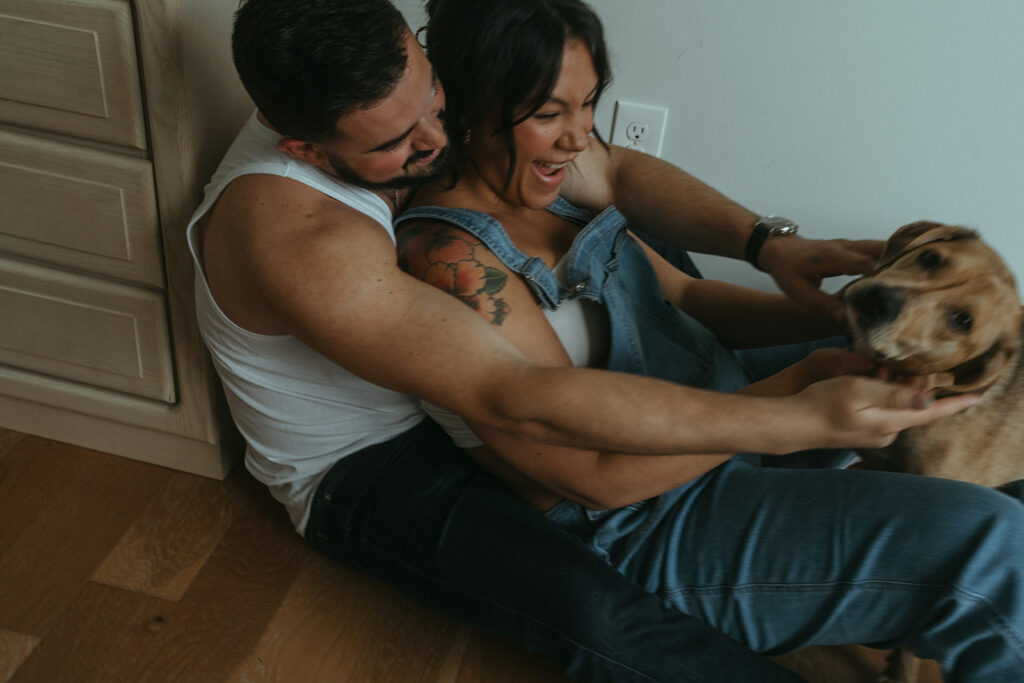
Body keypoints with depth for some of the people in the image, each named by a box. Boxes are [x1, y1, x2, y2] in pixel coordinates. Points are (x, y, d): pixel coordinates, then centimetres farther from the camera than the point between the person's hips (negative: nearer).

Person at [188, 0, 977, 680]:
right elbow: (523, 402, -42)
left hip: (454, 383, 8)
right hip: (361, 469, -8)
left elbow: (612, 173, -7)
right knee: (591, 614, -33)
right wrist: (802, 420, -42)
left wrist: (765, 241, -24)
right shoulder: (296, 235, -36)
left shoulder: (402, 97, -14)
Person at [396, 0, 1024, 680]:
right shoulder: (451, 260, -23)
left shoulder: (553, 185, 5)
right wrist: (805, 389, -24)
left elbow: (683, 295, 10)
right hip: (652, 529, -9)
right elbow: (599, 475, -24)